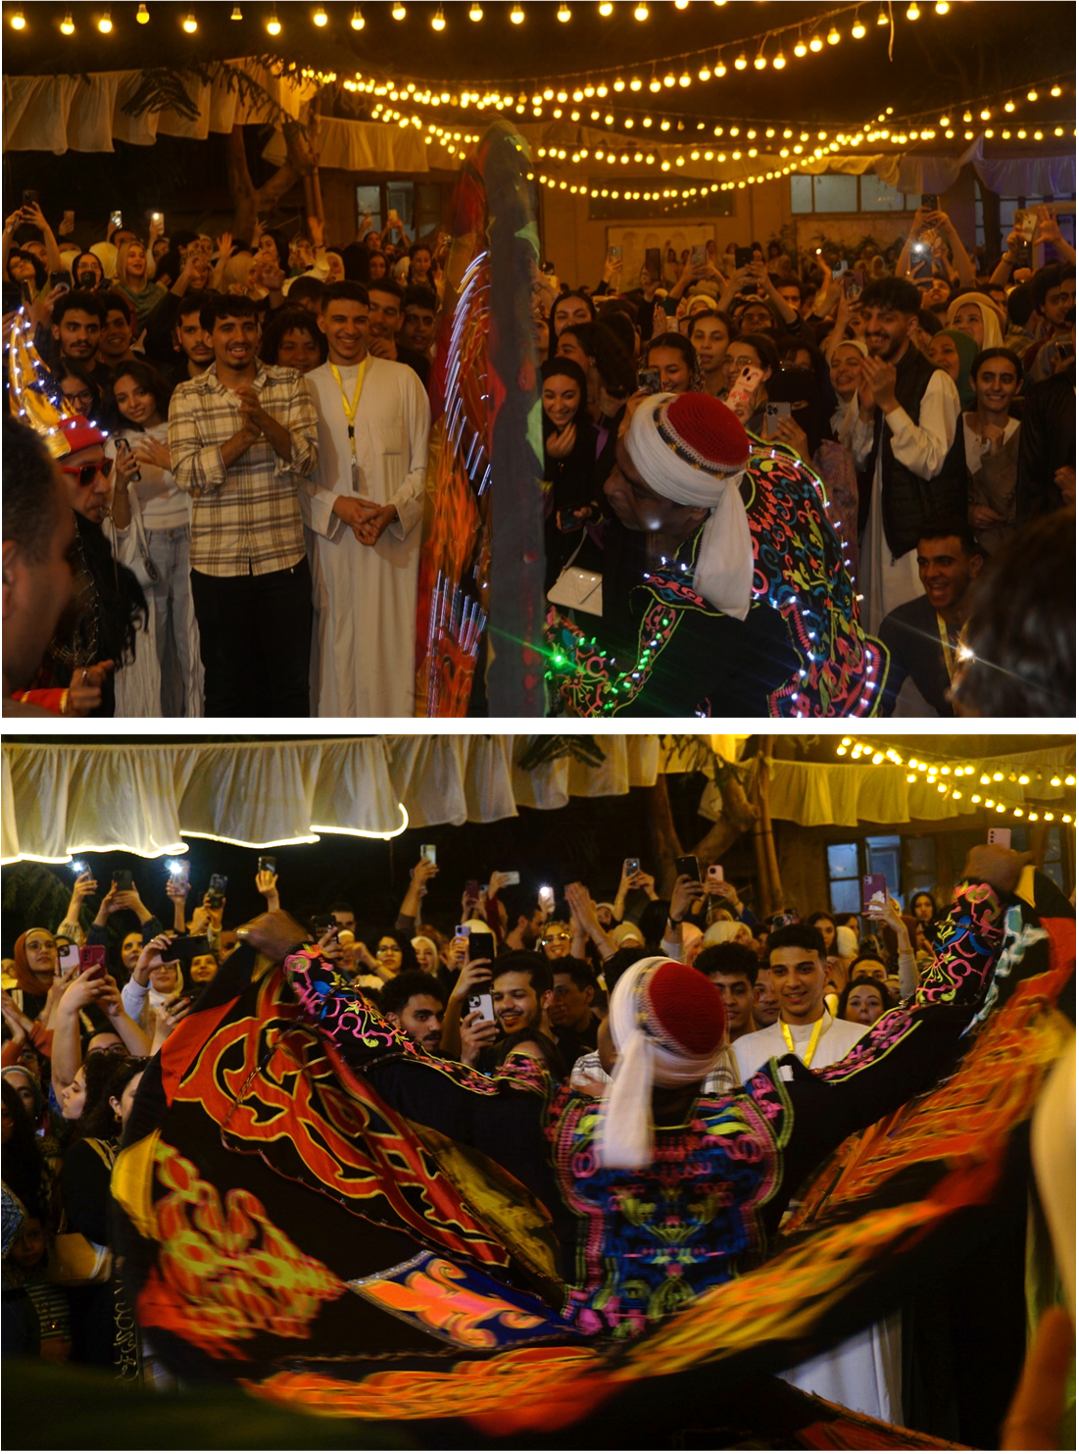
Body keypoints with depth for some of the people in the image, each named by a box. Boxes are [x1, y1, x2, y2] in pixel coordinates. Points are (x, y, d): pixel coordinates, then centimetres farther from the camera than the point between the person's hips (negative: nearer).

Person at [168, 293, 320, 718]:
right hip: (217, 562, 0)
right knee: (226, 687, 9)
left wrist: (264, 420, -24)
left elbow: (306, 460, -6)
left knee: (290, 683, 6)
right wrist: (245, 434, -22)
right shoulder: (188, 397, 2)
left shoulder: (290, 385, 4)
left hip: (283, 557, 0)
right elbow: (188, 474, -10)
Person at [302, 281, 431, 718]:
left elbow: (423, 465, 4)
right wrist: (336, 506, -11)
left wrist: (393, 510, -12)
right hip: (332, 539, 1)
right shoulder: (304, 388, 8)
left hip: (395, 542, -1)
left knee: (391, 647, -4)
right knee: (337, 646, 0)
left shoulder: (402, 380, 6)